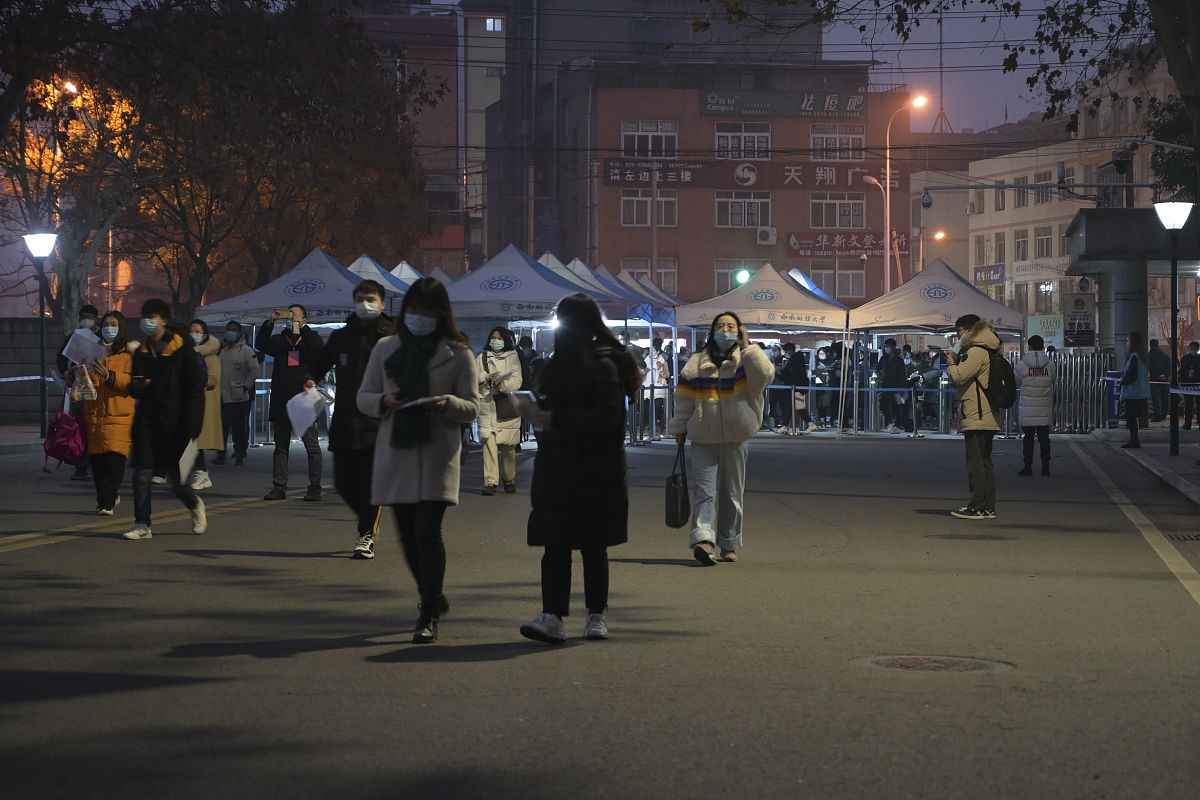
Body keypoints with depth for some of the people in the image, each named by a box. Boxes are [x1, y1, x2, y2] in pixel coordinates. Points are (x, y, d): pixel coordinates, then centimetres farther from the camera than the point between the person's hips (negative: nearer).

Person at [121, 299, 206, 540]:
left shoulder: (182, 349, -4)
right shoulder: (141, 352, 12)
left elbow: (195, 390, -5)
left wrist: (190, 427, -13)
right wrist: (136, 387, -5)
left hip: (173, 421, -4)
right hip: (147, 420, 5)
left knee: (174, 476, 0)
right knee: (141, 474, -5)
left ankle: (195, 505, 29)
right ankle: (142, 525, -1)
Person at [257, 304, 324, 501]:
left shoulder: (310, 338, 8)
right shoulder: (279, 340, 16)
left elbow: (320, 350, -13)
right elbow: (261, 345, -1)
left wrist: (302, 327, -18)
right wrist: (269, 323, -13)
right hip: (281, 401, 4)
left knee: (312, 446, -5)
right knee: (281, 447, 6)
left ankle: (315, 488, -3)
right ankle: (279, 487, 10)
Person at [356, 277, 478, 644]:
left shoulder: (457, 354, 3)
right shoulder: (385, 348, 11)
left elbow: (472, 406, 3)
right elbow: (363, 397, 12)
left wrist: (447, 403, -19)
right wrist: (384, 401, -10)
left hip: (437, 453, -3)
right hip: (395, 451, 4)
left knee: (427, 531, -13)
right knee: (407, 534, 8)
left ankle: (429, 616, -9)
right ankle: (432, 598, 29)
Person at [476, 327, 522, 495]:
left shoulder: (512, 358, 9)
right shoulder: (482, 358, 13)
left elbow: (517, 381, -2)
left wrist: (502, 385, -19)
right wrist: (486, 377, -11)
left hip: (507, 407, 0)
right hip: (487, 407, 0)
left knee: (508, 446, 3)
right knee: (489, 442, -12)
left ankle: (509, 479, 22)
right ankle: (490, 482, -15)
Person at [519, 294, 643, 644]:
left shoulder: (603, 365, -12)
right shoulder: (564, 362, 15)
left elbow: (607, 417, -21)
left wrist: (556, 418, -21)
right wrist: (539, 408, 5)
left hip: (594, 473, -7)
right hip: (559, 468, 7)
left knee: (592, 546, 5)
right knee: (555, 544, -5)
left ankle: (596, 615, 18)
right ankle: (552, 617, -12)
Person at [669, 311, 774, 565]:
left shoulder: (746, 361, 4)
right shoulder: (697, 363, 8)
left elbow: (765, 375, -18)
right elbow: (684, 398, 12)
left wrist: (747, 347, -13)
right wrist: (680, 428, 10)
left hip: (735, 438, 0)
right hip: (703, 438, 0)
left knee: (732, 492, 7)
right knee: (705, 488, -13)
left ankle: (729, 544, 16)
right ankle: (703, 539, -26)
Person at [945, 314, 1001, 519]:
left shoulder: (976, 352, -13)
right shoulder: (987, 352, 20)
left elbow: (959, 377, -18)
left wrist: (951, 364, 1)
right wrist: (956, 363, 11)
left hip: (976, 417, -10)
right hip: (986, 417, 10)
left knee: (975, 463, -8)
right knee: (985, 463, 11)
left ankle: (977, 507, -8)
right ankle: (988, 507, 14)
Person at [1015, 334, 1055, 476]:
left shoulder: (1022, 365, -6)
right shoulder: (1049, 366, -1)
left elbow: (1016, 383, 5)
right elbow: (1052, 383, 7)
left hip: (1027, 409, -2)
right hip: (1045, 410, 2)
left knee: (1028, 438, 3)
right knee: (1044, 438, 7)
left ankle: (1028, 467, 3)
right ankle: (1045, 467, 6)